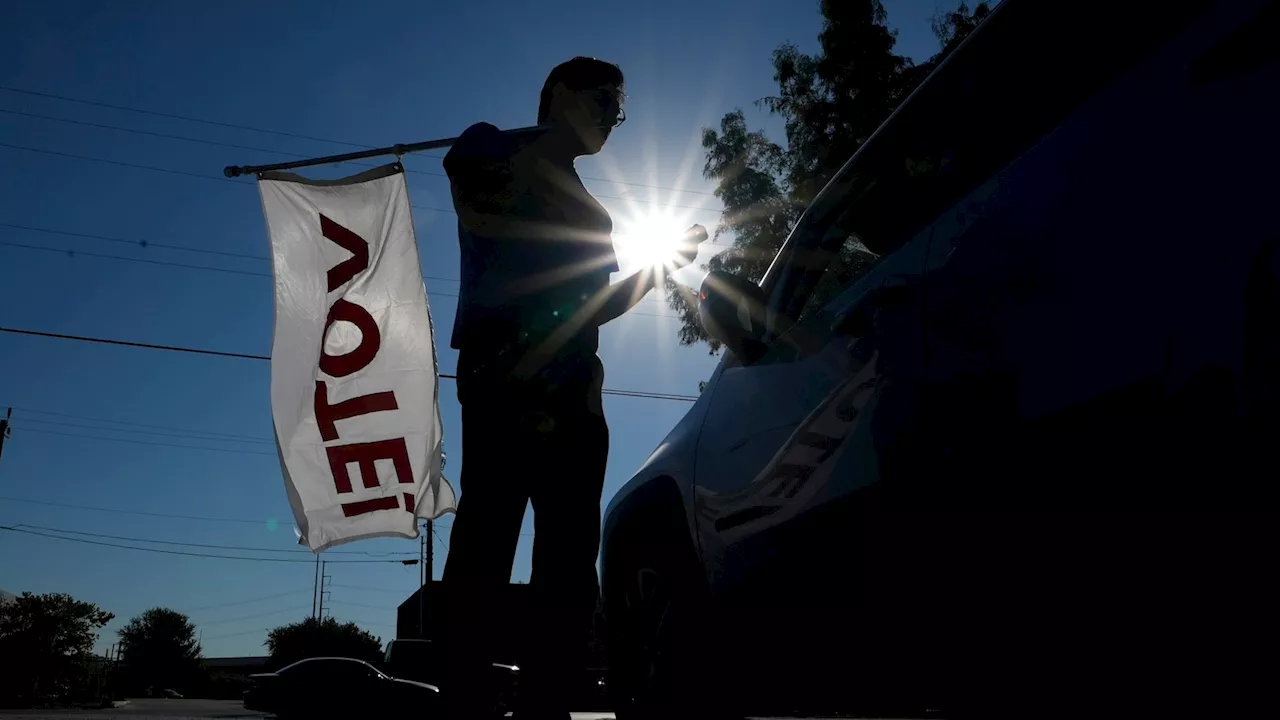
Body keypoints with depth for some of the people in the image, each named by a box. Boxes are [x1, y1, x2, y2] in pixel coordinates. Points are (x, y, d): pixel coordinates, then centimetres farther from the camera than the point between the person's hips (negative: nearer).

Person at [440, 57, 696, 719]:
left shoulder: (577, 206, 32)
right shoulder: (495, 149, 12)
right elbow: (483, 216, -10)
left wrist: (657, 267, 16)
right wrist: (607, 246, -5)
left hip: (571, 384, 8)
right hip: (507, 368, -7)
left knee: (570, 552, -3)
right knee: (491, 527, -16)